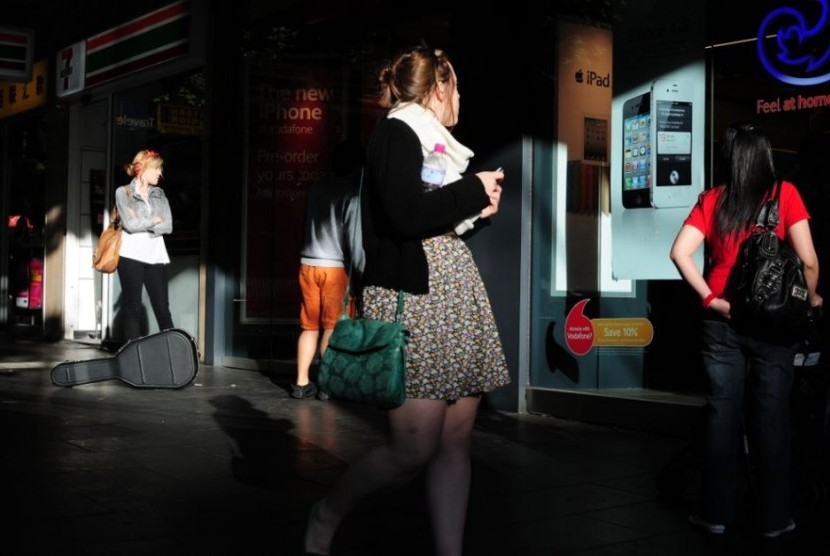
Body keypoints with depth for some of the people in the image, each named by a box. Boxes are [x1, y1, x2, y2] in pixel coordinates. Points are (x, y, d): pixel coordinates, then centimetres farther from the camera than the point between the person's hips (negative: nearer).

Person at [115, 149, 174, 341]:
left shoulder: (159, 194, 15)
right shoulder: (123, 192, 3)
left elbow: (168, 226, 2)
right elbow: (130, 224, -12)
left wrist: (142, 225, -8)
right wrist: (154, 220, -1)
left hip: (156, 257, 3)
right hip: (131, 255, -3)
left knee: (163, 309, 0)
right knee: (132, 308, -1)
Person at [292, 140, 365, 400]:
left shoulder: (315, 188, 11)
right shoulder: (351, 192, -8)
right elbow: (355, 235, -13)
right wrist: (361, 269, -9)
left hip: (308, 264, 6)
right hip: (336, 265, -6)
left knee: (309, 326, 10)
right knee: (333, 327, 1)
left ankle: (301, 383, 11)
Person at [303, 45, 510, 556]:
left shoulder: (432, 141, 20)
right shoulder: (396, 133, -5)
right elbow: (405, 215, -20)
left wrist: (478, 208, 10)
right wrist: (475, 190, -10)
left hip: (456, 293, 9)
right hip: (412, 299, -9)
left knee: (457, 438, 4)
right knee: (415, 449, -8)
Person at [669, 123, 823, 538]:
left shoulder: (712, 199, 2)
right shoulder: (784, 194, -3)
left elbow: (680, 253, -9)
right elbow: (808, 260, -9)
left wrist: (710, 298, -4)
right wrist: (810, 298, 8)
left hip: (722, 321, 2)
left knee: (722, 417, 7)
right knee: (771, 419, 6)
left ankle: (717, 512, 13)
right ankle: (773, 517, 14)